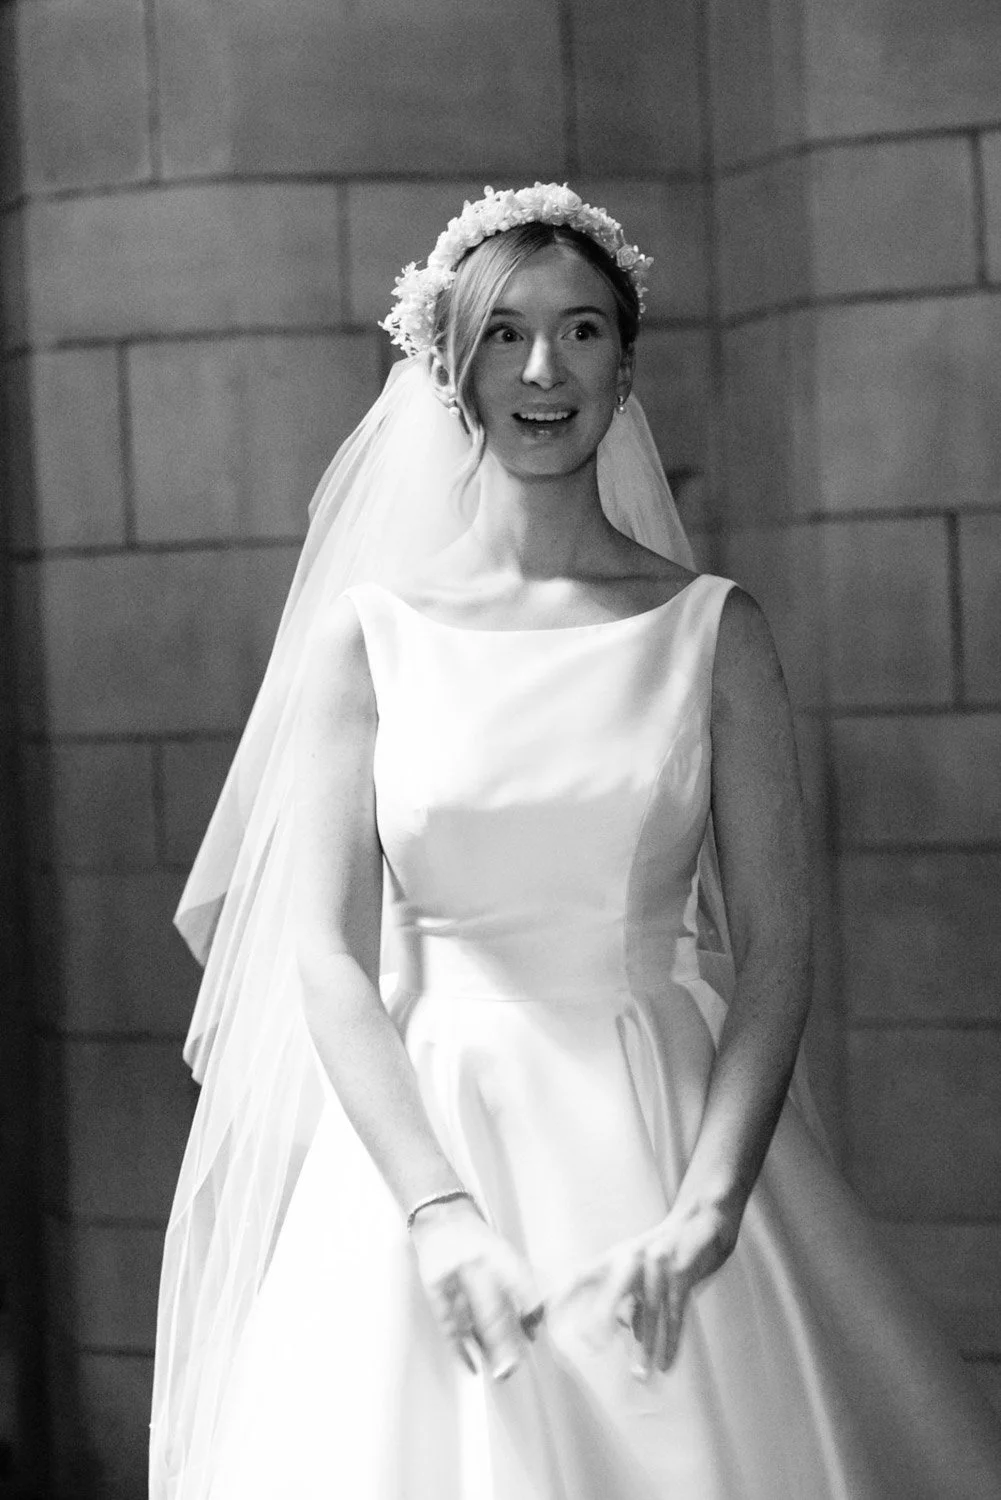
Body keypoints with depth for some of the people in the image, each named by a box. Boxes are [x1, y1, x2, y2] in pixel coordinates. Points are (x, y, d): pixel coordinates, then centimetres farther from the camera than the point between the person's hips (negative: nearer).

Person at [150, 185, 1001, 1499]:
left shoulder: (713, 630, 3)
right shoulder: (371, 631, 2)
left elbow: (774, 947, -2)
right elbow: (329, 954, -4)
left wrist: (705, 1207, -16)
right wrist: (440, 1215, -17)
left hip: (665, 1131, 0)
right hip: (423, 1131, 0)